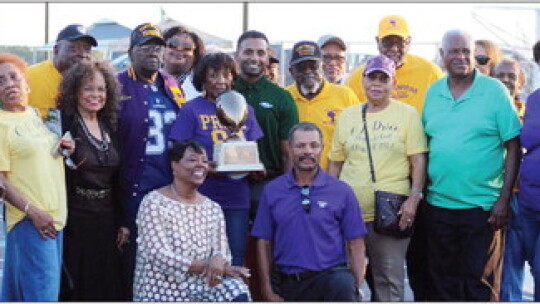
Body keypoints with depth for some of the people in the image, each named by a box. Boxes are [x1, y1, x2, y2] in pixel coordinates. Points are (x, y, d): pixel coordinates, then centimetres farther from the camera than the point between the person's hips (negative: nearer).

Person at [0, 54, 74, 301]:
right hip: (29, 219, -6)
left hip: (57, 215, 6)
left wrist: (64, 149, 3)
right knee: (42, 291, -8)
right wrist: (33, 211, -19)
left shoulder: (36, 114, 11)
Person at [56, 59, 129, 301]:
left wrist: (122, 221, 12)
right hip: (75, 219, -6)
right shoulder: (64, 124, -7)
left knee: (107, 287, 10)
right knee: (75, 286, 2)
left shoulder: (108, 126, 11)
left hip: (106, 217, 6)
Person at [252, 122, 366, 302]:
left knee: (343, 285, -34)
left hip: (332, 275, -2)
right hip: (288, 284, 3)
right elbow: (264, 242, 7)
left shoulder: (341, 191, 1)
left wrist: (357, 288, -8)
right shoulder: (272, 191, 6)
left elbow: (355, 243, 1)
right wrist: (268, 290, 2)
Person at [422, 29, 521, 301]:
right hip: (438, 204, 4)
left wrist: (504, 199, -11)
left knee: (480, 282, 1)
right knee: (443, 281, 13)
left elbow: (513, 147, -5)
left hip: (482, 207, -4)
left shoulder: (495, 90, -4)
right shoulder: (433, 92, 8)